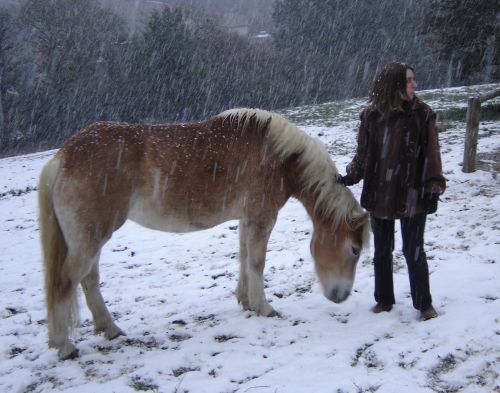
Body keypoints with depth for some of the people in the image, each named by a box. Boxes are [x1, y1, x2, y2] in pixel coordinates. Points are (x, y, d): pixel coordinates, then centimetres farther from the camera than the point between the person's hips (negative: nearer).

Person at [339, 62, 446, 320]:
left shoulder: (423, 115, -5)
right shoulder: (372, 116, -1)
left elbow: (431, 154, -6)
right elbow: (363, 153, 5)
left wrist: (434, 187, -14)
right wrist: (350, 177, -8)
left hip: (412, 195, -2)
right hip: (379, 195, 3)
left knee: (414, 251, 4)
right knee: (382, 252, 14)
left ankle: (424, 303, 18)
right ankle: (384, 300, 29)